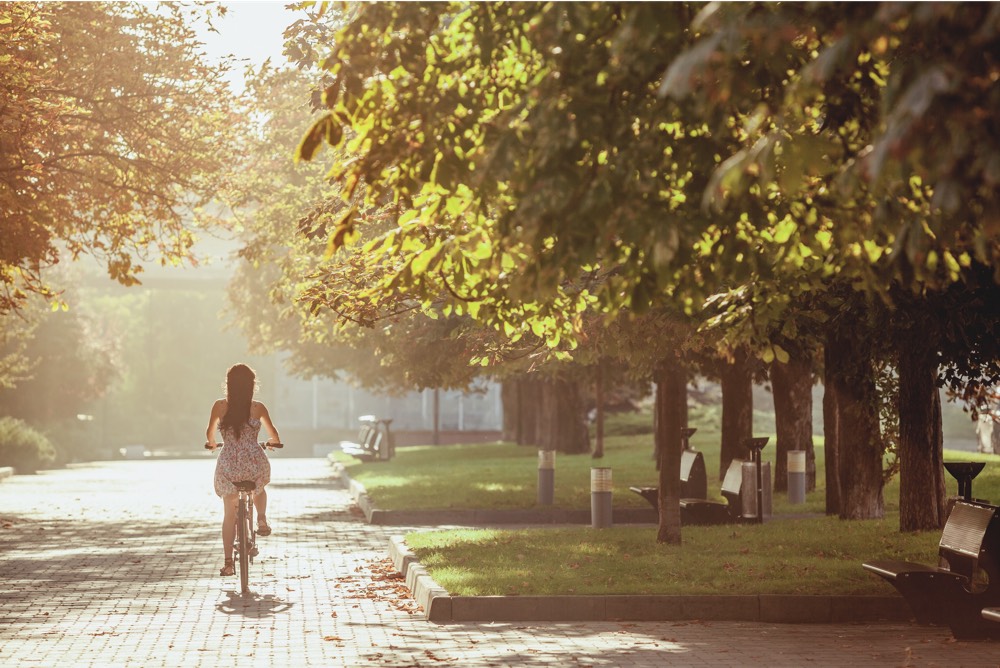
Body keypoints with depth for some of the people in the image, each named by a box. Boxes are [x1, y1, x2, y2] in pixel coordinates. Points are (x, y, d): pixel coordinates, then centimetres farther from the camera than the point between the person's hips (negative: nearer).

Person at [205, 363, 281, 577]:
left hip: (228, 466, 0)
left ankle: (228, 562, 9)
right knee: (259, 489, 37)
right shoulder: (258, 408, -1)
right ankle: (262, 519, 15)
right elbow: (274, 436, 7)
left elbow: (210, 433, 7)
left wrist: (212, 444, 29)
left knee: (229, 514, 14)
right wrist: (273, 442, 31)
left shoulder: (220, 406, -1)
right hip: (255, 462, 0)